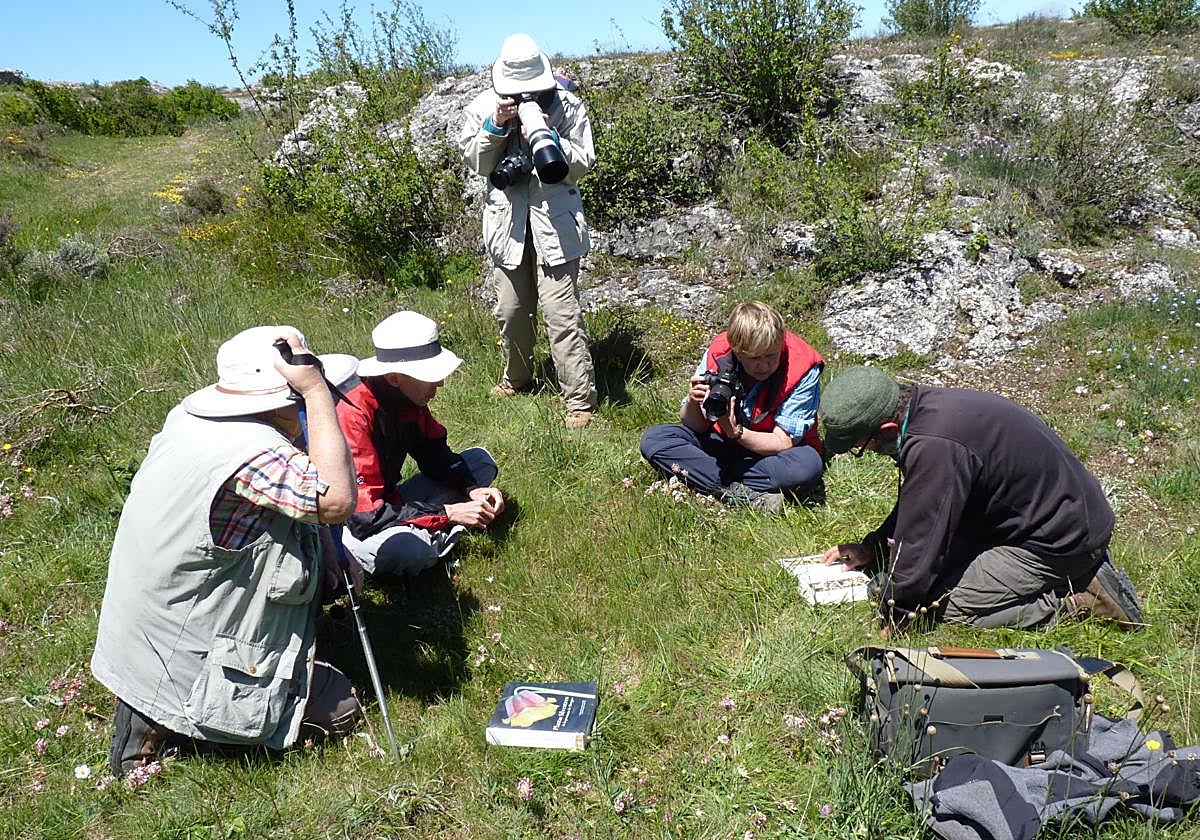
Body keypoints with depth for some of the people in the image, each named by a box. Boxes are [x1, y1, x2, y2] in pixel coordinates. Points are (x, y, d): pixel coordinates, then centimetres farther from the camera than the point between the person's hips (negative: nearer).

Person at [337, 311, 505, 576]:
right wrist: (449, 513, -28)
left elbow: (435, 455, 8)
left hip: (388, 503, 8)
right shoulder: (354, 416, -30)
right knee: (409, 548, -40)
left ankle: (427, 535, -10)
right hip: (349, 524, -8)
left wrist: (472, 489, -12)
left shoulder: (410, 397, -7)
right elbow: (365, 517, -31)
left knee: (481, 461, 4)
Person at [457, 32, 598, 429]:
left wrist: (549, 138, -21)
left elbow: (582, 164, -5)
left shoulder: (567, 105, -4)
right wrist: (496, 126, -14)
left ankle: (581, 400, -3)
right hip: (507, 220, 4)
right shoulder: (483, 107, 2)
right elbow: (476, 162, 1)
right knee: (511, 310, 14)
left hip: (554, 219, -3)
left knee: (562, 313, -10)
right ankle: (517, 378, 38)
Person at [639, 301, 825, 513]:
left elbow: (782, 443, -22)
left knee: (809, 465, -36)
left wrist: (735, 431, -38)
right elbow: (696, 427, -9)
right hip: (723, 443, 3)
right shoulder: (717, 354, -16)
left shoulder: (803, 369, -22)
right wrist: (692, 403, -33)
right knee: (653, 440, -20)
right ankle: (747, 497, -31)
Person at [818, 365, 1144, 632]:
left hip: (1064, 538, -10)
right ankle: (1079, 569, 15)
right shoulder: (924, 403, -2)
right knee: (943, 570, 13)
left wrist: (891, 620, -12)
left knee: (953, 609, -10)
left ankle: (1087, 597, -4)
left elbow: (920, 539, -24)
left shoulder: (934, 447, -33)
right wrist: (872, 548, 14)